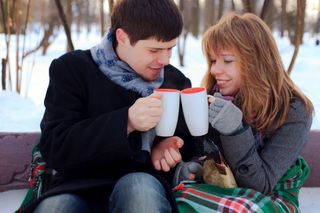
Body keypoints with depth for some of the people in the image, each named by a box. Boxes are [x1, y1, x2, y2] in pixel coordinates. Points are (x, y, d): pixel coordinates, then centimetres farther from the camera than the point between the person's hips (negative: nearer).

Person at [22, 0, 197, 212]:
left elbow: (187, 138, 23)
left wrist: (171, 145, -3)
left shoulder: (176, 81, 9)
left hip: (145, 184, 2)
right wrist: (125, 122, -24)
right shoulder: (72, 69, -2)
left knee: (140, 187, -35)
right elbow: (54, 149, -12)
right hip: (80, 187, -1)